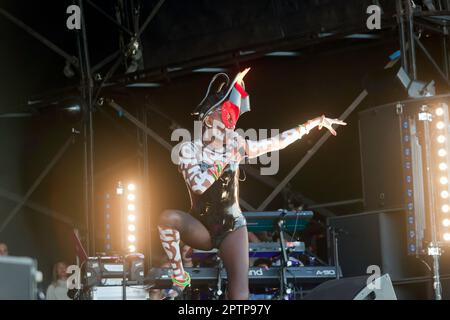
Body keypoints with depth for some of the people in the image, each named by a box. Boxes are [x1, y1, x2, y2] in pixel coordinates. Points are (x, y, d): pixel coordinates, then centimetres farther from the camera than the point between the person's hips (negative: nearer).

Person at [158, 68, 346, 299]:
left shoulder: (236, 146, 0)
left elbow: (277, 142, 7)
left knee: (240, 295, -19)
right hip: (201, 228, -1)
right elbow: (198, 185, -25)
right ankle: (180, 277, -17)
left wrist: (313, 123, 9)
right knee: (168, 217, -34)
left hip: (232, 228, 2)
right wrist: (227, 158, -22)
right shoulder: (188, 149, -9)